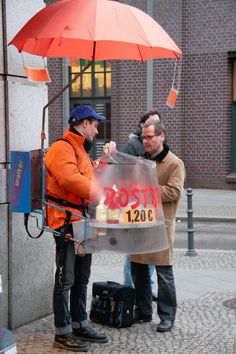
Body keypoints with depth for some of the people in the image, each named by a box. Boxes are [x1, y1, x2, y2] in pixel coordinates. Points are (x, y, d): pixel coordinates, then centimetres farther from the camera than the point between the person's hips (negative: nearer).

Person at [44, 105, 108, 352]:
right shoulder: (62, 148, -13)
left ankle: (79, 324, 27)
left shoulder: (81, 150, 21)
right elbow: (70, 179, -27)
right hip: (66, 221, -10)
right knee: (66, 279, -4)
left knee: (81, 278, 16)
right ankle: (63, 333, 4)